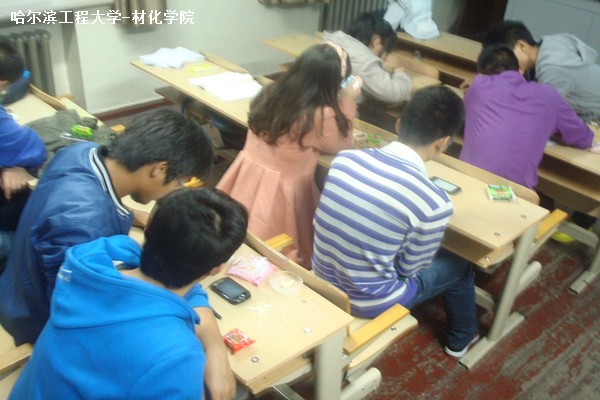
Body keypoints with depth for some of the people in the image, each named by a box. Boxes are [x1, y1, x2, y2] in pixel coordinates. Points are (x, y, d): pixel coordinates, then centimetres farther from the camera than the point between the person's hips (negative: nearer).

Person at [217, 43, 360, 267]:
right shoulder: (321, 115, -23)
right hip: (280, 194, -6)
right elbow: (340, 146, -1)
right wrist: (347, 100, -1)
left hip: (246, 181, 7)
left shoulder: (271, 92, -1)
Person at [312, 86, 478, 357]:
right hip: (370, 303, -5)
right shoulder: (433, 203, -26)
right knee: (458, 266, 21)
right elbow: (408, 268, -10)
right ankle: (460, 340, 48)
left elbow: (324, 221, 3)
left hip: (322, 282, 5)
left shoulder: (345, 158, -12)